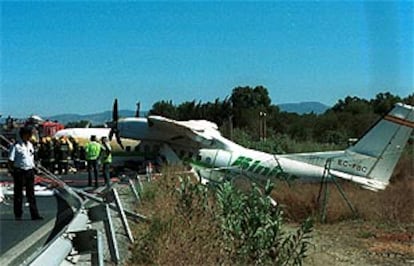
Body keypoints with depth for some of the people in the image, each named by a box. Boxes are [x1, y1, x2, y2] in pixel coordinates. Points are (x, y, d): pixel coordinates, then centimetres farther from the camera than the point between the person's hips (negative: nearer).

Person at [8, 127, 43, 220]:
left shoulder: (30, 145, 11)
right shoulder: (16, 146, -9)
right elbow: (10, 160, -9)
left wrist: (33, 168, 13)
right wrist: (13, 171, -13)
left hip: (30, 171, 6)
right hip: (19, 171, -5)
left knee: (31, 194, 6)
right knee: (18, 194, 5)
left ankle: (34, 215, 6)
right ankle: (18, 215, 14)